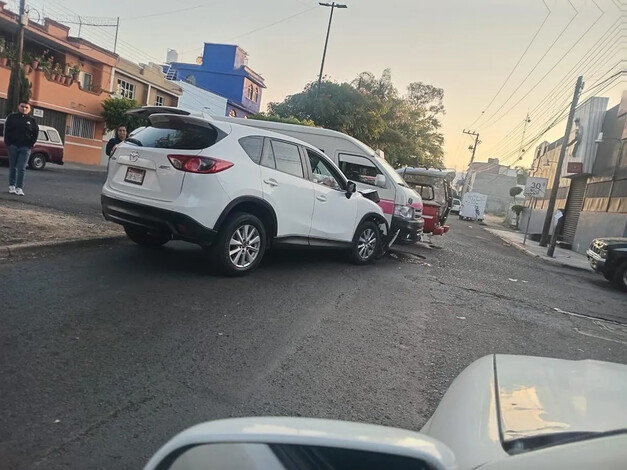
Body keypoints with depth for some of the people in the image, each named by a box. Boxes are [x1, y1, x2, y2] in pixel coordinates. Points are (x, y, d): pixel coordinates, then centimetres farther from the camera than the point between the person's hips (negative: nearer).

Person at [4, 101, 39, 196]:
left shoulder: (32, 120, 6)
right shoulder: (12, 117, 7)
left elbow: (35, 133, 6)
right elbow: (7, 130, 6)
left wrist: (30, 144, -3)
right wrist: (8, 143, -3)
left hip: (25, 148, -1)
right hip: (13, 146, 1)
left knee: (21, 168, -5)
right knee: (12, 167, 8)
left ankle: (19, 188, -5)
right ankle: (12, 185, 17)